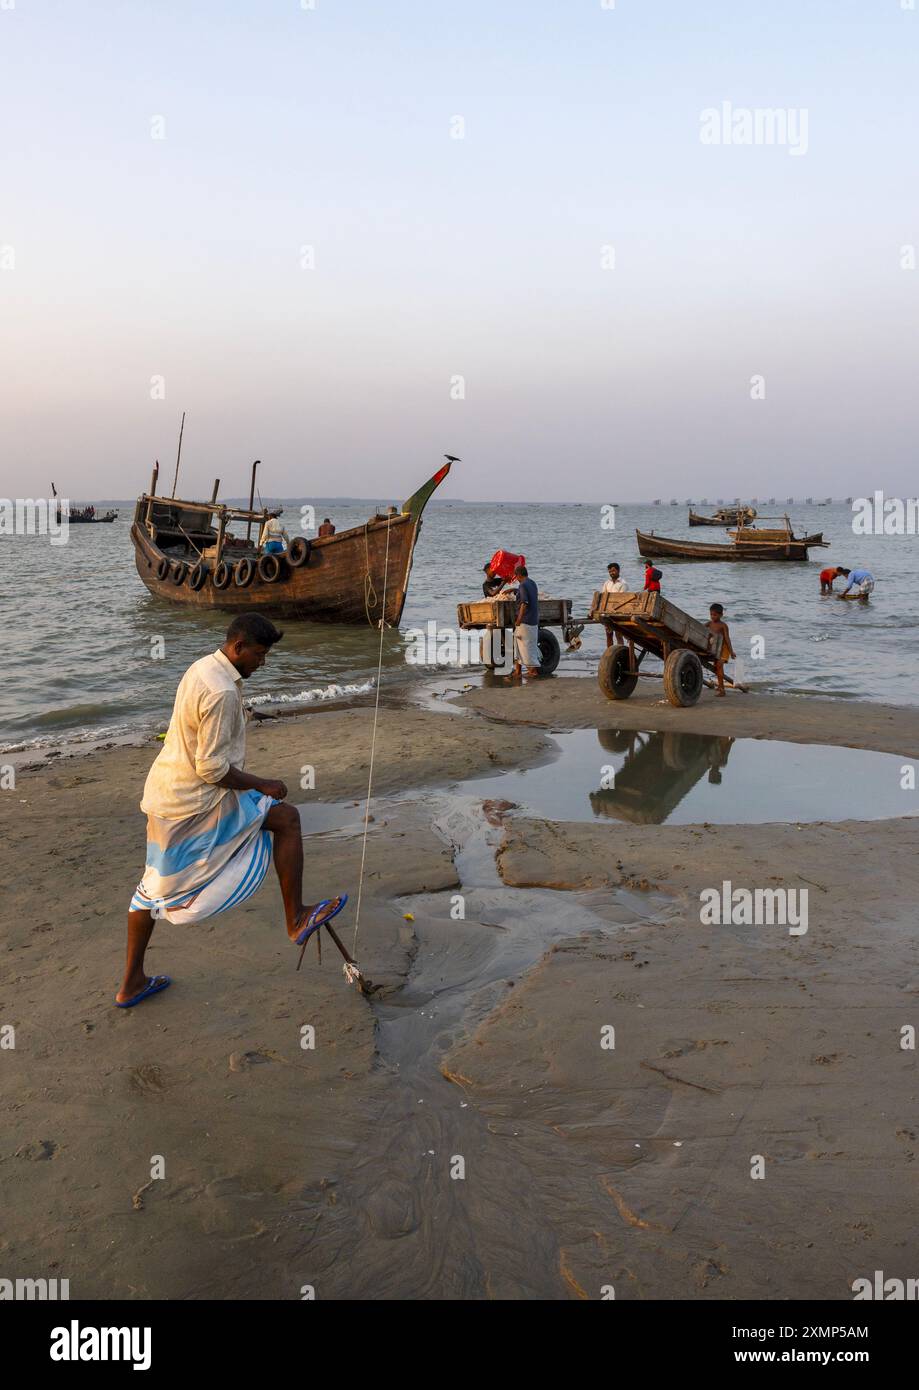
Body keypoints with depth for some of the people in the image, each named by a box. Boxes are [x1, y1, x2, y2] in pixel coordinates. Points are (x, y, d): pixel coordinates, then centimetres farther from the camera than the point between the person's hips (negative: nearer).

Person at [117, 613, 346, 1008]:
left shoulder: (201, 668, 9)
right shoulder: (222, 692, -24)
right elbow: (212, 768, -24)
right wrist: (261, 784, -11)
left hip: (165, 794, 10)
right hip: (196, 803, -10)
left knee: (157, 883, 18)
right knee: (286, 817, 0)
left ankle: (131, 984, 29)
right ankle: (296, 919, 8)